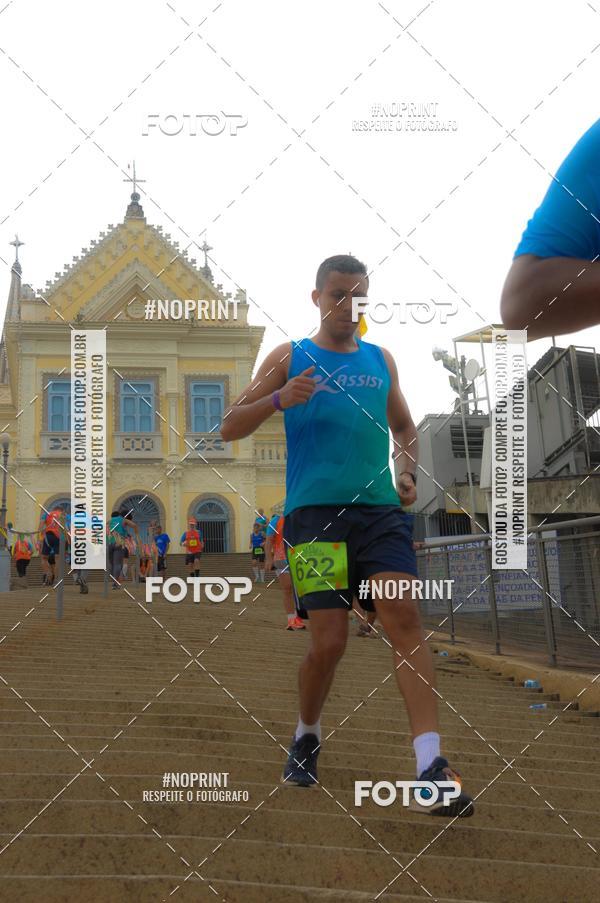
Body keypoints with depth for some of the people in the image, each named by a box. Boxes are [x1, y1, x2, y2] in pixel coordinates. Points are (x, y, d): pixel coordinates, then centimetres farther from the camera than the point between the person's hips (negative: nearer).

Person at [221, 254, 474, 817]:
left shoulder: (381, 360, 17)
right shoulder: (290, 358, 7)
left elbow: (403, 426, 30)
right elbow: (230, 428, 4)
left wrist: (407, 472, 9)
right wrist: (278, 399, -14)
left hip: (380, 510, 3)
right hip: (314, 512, -3)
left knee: (404, 615, -15)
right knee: (329, 640, -7)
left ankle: (431, 769, -18)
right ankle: (306, 738, 23)